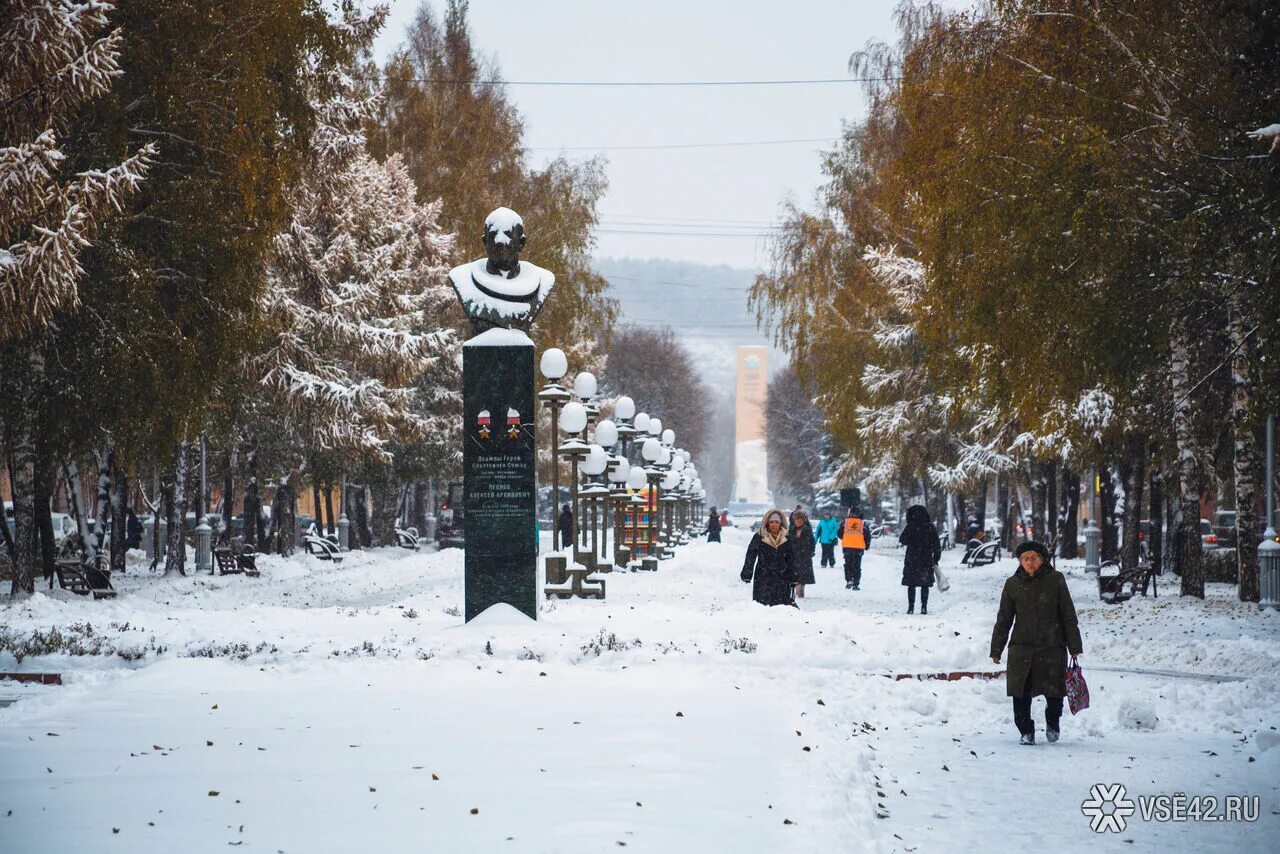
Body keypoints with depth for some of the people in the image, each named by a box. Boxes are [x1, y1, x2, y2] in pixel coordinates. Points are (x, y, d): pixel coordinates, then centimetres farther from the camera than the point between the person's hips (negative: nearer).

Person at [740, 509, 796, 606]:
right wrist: (746, 575, -9)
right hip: (763, 579, -2)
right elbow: (750, 557, -2)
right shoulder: (759, 537, -1)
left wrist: (793, 580, 11)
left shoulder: (786, 539, 7)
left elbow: (791, 561, 13)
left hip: (781, 580, 2)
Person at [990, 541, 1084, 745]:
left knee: (1054, 694, 2)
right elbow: (1003, 619, 11)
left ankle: (1052, 724, 31)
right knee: (1021, 694, -3)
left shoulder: (1055, 580, -1)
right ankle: (1026, 732, 14)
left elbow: (1068, 615, 3)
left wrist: (1074, 646, 1)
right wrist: (996, 649, 9)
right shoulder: (1013, 584, 4)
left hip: (1052, 647, -1)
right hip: (1021, 648, 1)